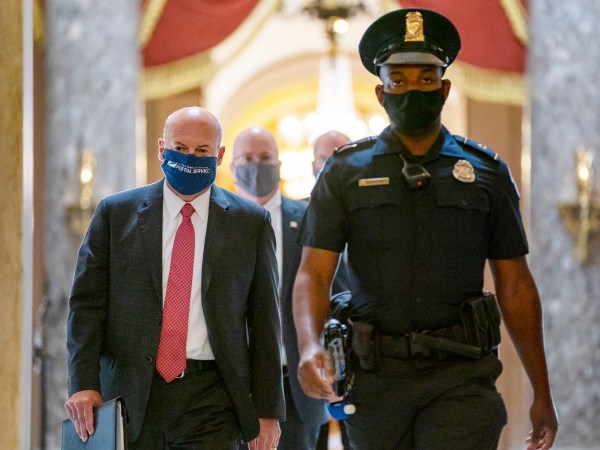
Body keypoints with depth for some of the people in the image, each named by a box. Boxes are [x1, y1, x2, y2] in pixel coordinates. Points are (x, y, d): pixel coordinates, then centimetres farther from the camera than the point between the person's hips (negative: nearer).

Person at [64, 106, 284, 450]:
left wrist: (268, 410, 2)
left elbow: (264, 320, 5)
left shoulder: (251, 224, 6)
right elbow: (87, 303, 4)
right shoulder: (116, 213, 7)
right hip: (131, 393, 1)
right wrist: (83, 384, -7)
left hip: (211, 399, -1)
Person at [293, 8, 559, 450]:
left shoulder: (487, 172, 7)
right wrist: (310, 345, -23)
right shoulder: (345, 172, 6)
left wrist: (542, 396, 7)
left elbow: (516, 288, 8)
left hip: (461, 379, -1)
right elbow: (314, 275, -2)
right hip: (376, 376, 1)